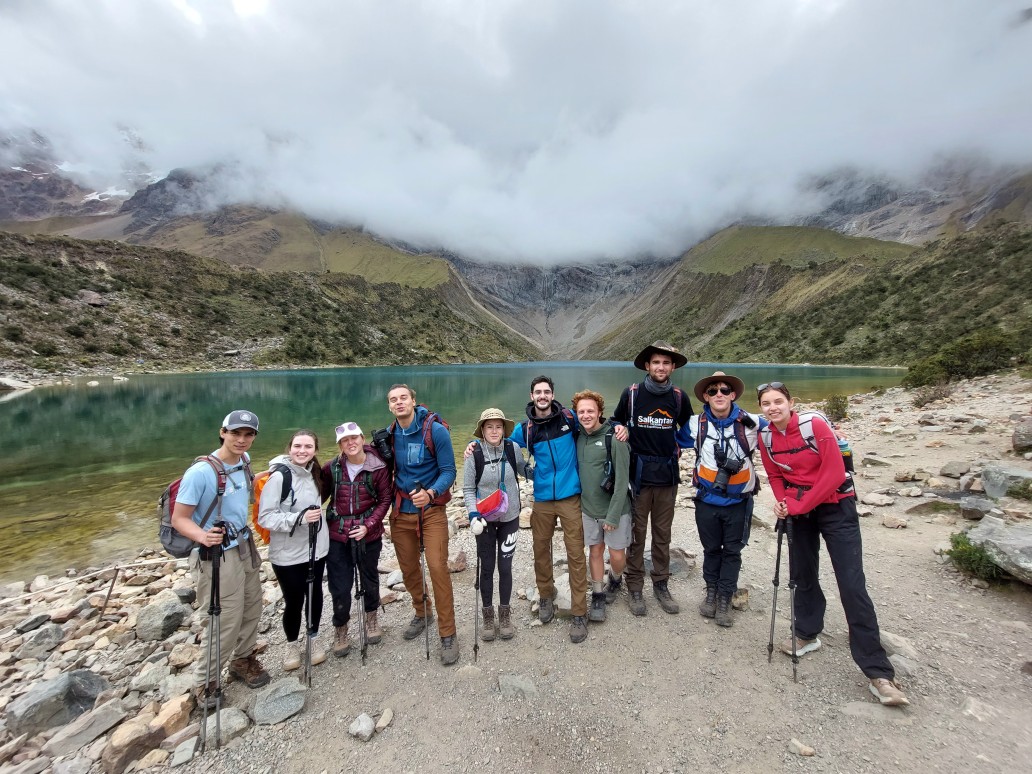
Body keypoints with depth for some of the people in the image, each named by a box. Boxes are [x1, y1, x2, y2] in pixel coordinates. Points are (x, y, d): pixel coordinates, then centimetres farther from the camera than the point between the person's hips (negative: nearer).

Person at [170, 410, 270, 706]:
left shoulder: (245, 461, -2)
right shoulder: (201, 472, -23)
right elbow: (179, 518, -20)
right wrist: (202, 536, -34)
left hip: (245, 548, 7)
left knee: (252, 609, 18)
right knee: (225, 621, 2)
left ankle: (243, 660, 41)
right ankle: (206, 681, 26)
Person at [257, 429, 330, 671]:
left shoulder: (313, 472, 3)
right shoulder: (279, 476, -17)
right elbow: (265, 517, -19)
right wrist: (299, 518, -28)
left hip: (315, 548, 5)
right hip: (287, 554, -5)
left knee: (315, 595, 14)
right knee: (294, 602, 8)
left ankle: (313, 640, 37)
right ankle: (292, 645, 35)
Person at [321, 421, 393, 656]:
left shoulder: (378, 467, -11)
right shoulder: (332, 468, -5)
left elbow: (385, 500, -6)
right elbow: (321, 495, 5)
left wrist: (368, 526, -14)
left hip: (369, 534, 0)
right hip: (337, 535, 1)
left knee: (369, 579, 18)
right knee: (340, 587, 5)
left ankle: (371, 619, 46)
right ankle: (340, 630, 32)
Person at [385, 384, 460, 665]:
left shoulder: (436, 430, -12)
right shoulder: (388, 434, 2)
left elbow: (448, 471, -12)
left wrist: (430, 493, -29)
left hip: (431, 510, -4)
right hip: (401, 512, 5)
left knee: (437, 567, -10)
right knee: (408, 568, 15)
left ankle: (447, 634, 7)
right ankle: (421, 614, 41)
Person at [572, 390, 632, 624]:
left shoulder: (614, 440, -18)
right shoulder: (578, 438, 0)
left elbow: (622, 481, -18)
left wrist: (612, 515, -18)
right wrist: (580, 504, 8)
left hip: (615, 509, -4)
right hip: (588, 509, 4)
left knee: (617, 554, 8)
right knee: (595, 551, 14)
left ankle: (614, 582, 39)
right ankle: (598, 596, 30)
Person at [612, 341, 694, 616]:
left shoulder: (679, 397, 1)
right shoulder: (631, 394, -6)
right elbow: (616, 422, 10)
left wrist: (678, 446, 6)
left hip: (667, 475, 2)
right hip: (639, 473, -2)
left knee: (663, 533, 14)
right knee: (636, 532, 7)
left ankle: (661, 584, 30)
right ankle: (634, 587, 22)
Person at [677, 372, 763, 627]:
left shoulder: (752, 423, -10)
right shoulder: (696, 424, -6)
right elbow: (672, 442, 9)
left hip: (739, 501, 0)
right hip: (707, 501, 1)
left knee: (732, 551, 12)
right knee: (711, 549, 17)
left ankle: (724, 600, 28)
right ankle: (711, 593, 36)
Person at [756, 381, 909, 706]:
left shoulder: (815, 425, -19)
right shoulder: (766, 438, -4)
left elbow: (835, 473, -20)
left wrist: (798, 505, -18)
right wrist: (783, 502, -11)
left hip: (835, 506, -5)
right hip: (798, 511, 5)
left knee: (852, 586, -6)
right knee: (802, 575, 15)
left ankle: (878, 672, 4)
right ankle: (807, 634, 36)